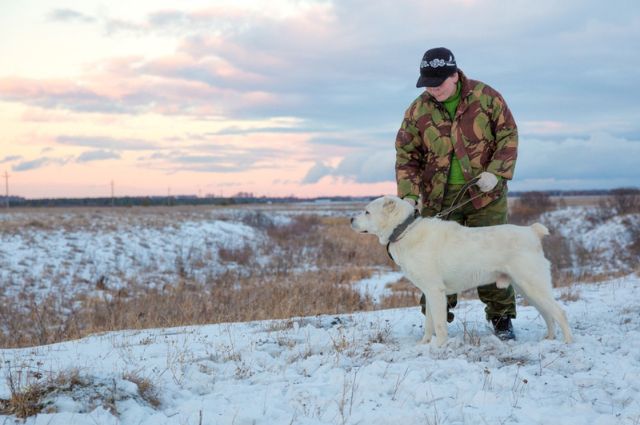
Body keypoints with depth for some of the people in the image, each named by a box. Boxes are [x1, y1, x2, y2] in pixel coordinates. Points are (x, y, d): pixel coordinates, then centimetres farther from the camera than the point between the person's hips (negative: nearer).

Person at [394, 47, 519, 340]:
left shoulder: (485, 97, -6)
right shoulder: (418, 111, -3)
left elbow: (508, 134, -2)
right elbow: (406, 155, 1)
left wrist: (496, 172, -14)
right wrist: (408, 195, -11)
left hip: (484, 194, -1)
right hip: (438, 198, 1)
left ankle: (501, 319, 16)